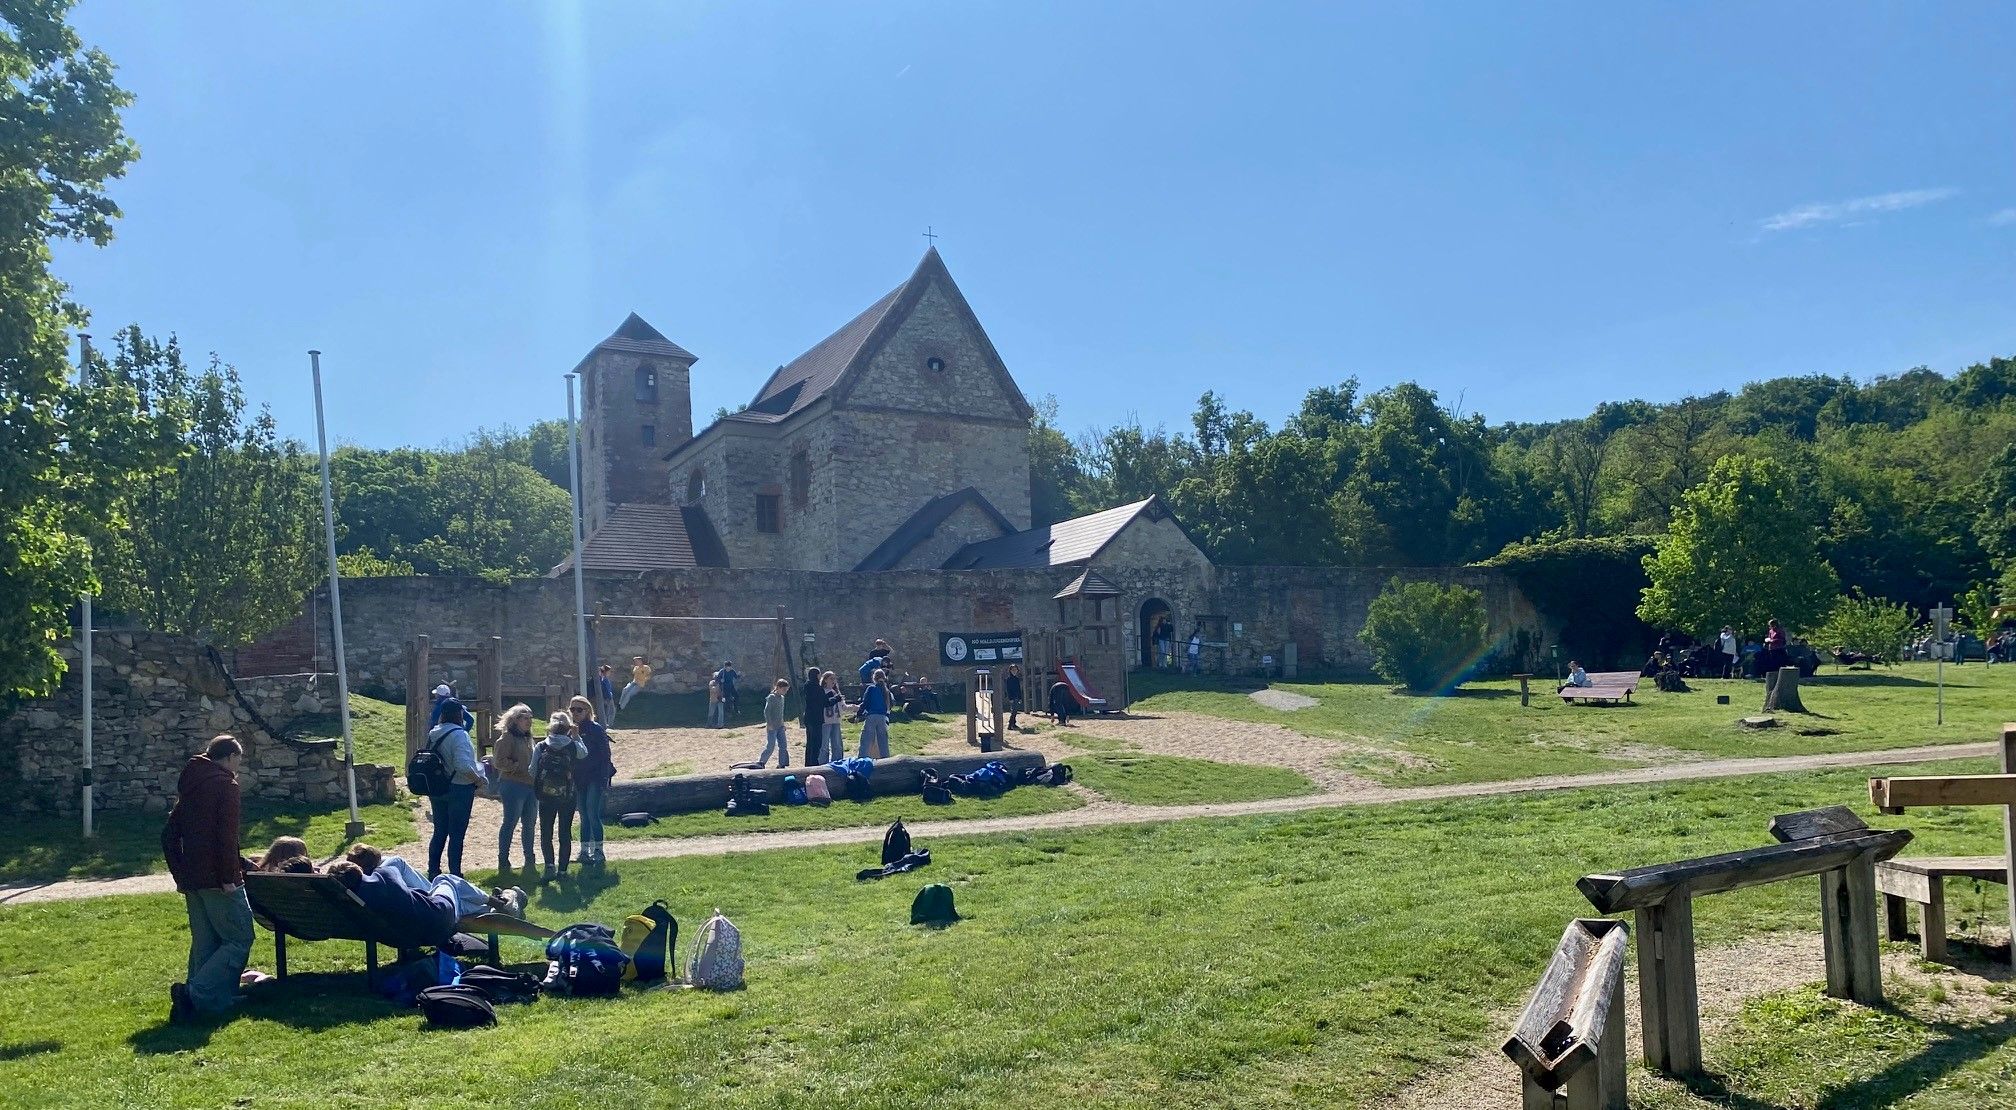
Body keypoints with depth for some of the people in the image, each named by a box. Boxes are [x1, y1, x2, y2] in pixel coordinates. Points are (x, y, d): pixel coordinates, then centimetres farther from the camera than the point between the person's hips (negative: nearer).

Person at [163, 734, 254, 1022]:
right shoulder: (226, 785, -9)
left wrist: (180, 875, 23)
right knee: (239, 939, -4)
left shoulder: (190, 786, 17)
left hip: (192, 880, 9)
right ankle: (195, 994, -16)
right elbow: (227, 836, -19)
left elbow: (169, 835, 20)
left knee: (204, 943, 14)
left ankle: (208, 1000, 14)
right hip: (218, 879, -9)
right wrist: (229, 877, -18)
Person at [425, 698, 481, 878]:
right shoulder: (459, 734, -19)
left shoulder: (433, 733, 5)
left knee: (439, 832, 17)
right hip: (459, 789, -7)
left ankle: (433, 871, 24)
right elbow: (462, 765, -28)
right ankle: (455, 875, 7)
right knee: (456, 834, 2)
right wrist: (478, 778, -15)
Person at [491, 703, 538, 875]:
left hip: (531, 786, 8)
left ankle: (529, 858, 21)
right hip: (513, 786, -8)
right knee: (510, 823, -2)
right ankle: (503, 860, 7)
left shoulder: (528, 738, 19)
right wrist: (520, 767, -17)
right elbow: (499, 762, -16)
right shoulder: (507, 738, -8)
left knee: (530, 823, 11)